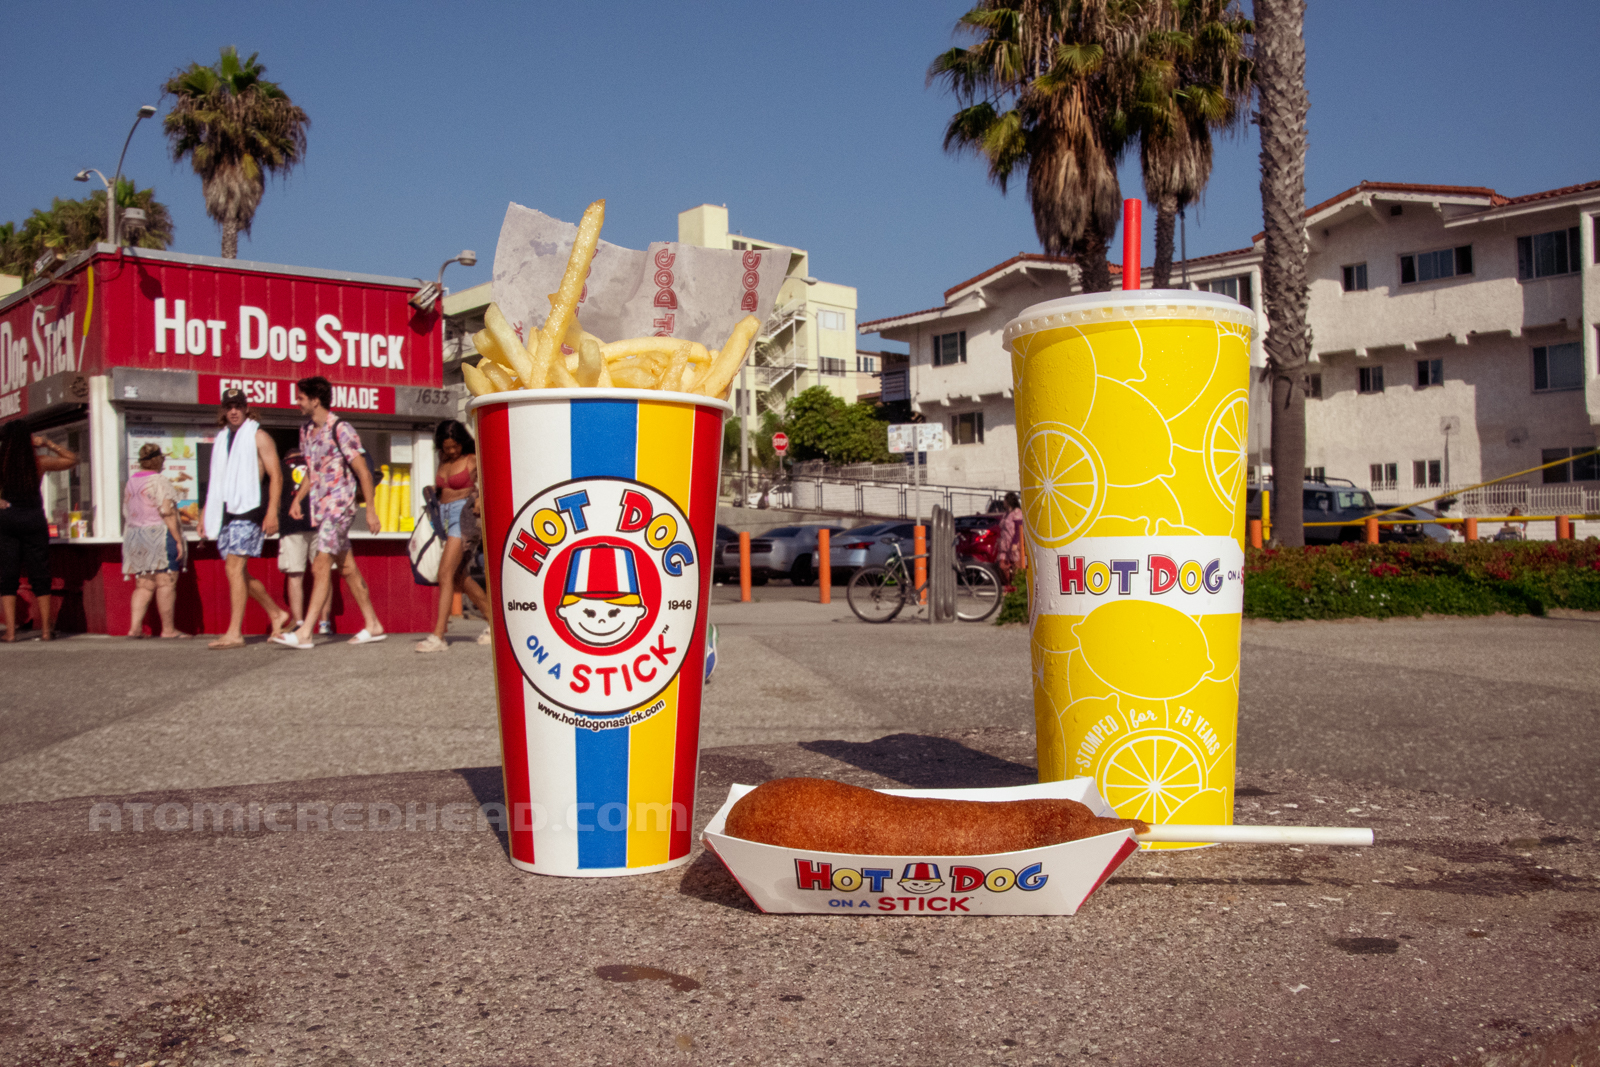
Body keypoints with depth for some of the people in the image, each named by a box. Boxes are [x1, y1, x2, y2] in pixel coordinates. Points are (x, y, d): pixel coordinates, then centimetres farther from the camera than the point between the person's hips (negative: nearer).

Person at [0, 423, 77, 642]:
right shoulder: (39, 462, -2)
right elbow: (72, 459, 11)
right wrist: (47, 443, 6)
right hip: (34, 520, 0)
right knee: (40, 575, 6)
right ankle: (45, 629, 7)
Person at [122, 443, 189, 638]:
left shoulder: (131, 481, 14)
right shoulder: (159, 481, -10)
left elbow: (126, 514, 17)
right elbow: (167, 512, -17)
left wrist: (129, 539, 25)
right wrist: (178, 540, -16)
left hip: (134, 537, 8)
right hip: (159, 535, -8)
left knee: (143, 585, 10)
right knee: (166, 584, -3)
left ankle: (135, 626, 0)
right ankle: (168, 629, -1)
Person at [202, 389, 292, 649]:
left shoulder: (258, 437, 1)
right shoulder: (221, 440, 20)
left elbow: (276, 475, -6)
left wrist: (272, 510, -16)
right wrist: (205, 513, 18)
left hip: (248, 510, -7)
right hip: (226, 511, 7)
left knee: (234, 568, -14)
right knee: (240, 573, 9)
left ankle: (234, 633, -15)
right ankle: (276, 614, 25)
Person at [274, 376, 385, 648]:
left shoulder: (340, 429, -13)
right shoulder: (306, 430, 12)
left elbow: (363, 472, -12)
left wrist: (371, 510, -13)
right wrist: (298, 499, 10)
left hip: (339, 505, -8)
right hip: (320, 506, 8)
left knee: (321, 567, -11)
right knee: (347, 567, 11)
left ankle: (305, 633, -12)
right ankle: (373, 625, 17)